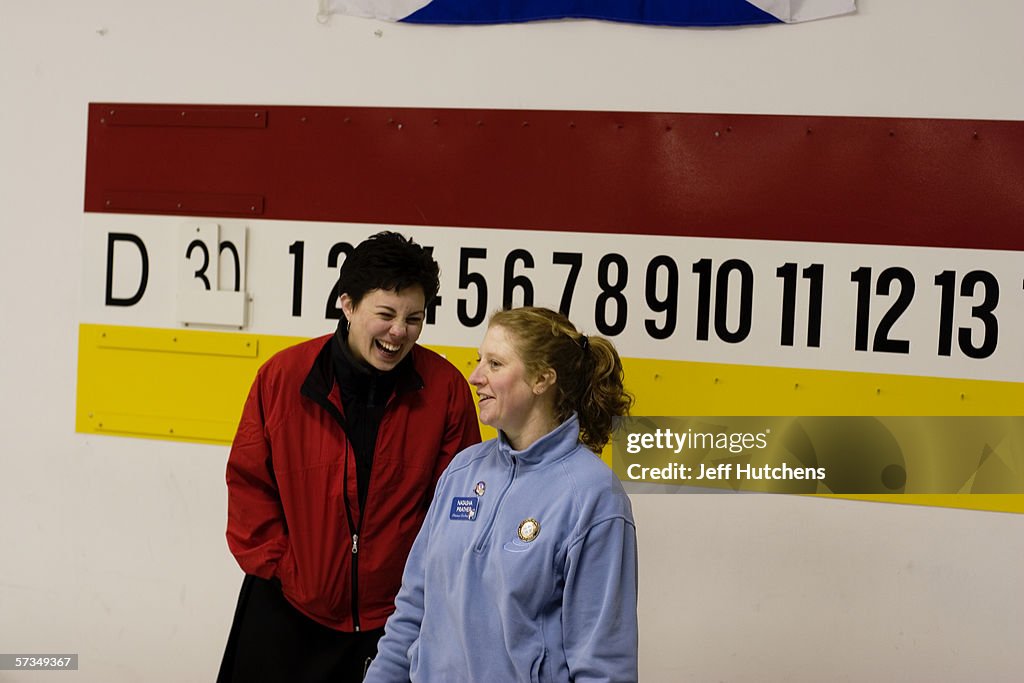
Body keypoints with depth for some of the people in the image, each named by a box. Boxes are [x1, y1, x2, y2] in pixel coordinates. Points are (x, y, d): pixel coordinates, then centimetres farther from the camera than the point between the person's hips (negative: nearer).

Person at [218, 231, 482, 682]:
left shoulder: (446, 388, -8)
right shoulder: (282, 375, -7)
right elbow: (248, 480, 2)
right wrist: (275, 564, -4)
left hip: (395, 614, -1)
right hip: (287, 613, 1)